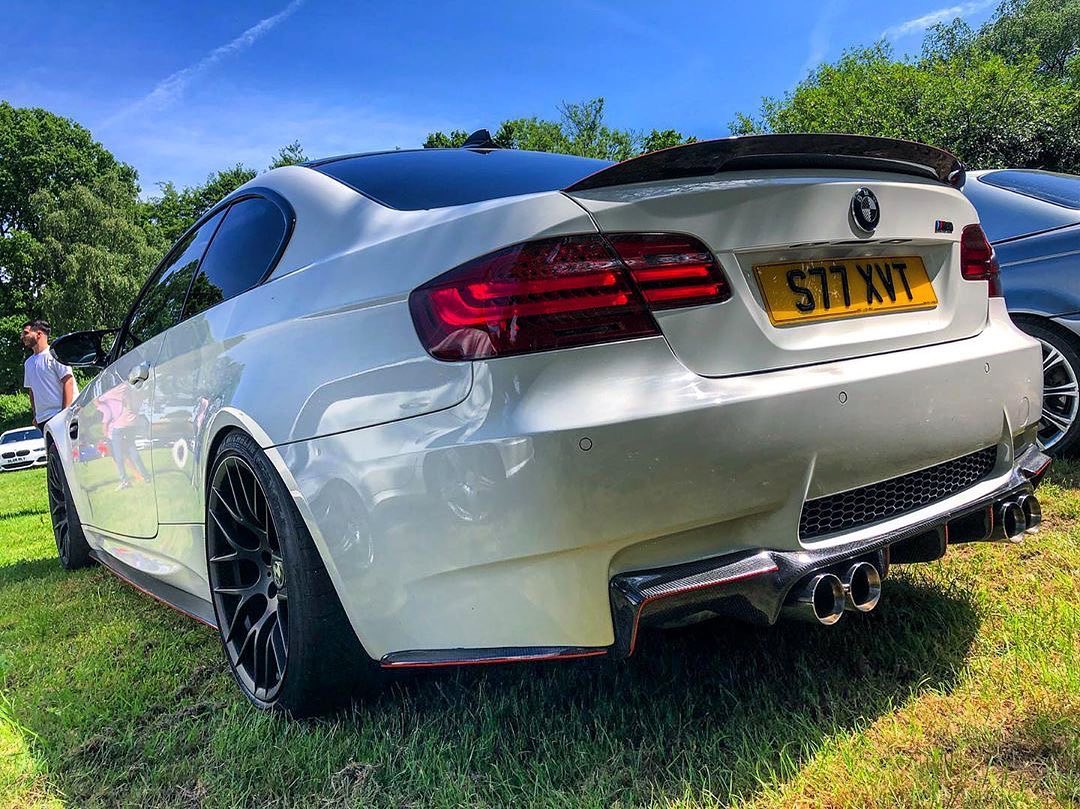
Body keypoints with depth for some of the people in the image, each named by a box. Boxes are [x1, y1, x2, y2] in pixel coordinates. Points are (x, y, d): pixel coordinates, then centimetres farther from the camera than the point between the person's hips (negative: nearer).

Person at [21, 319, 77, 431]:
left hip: (60, 415, -7)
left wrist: (65, 413, -16)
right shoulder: (28, 363, 18)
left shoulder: (53, 354, -4)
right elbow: (32, 391, 24)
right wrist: (35, 415, 18)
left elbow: (68, 382, -11)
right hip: (42, 419, 7)